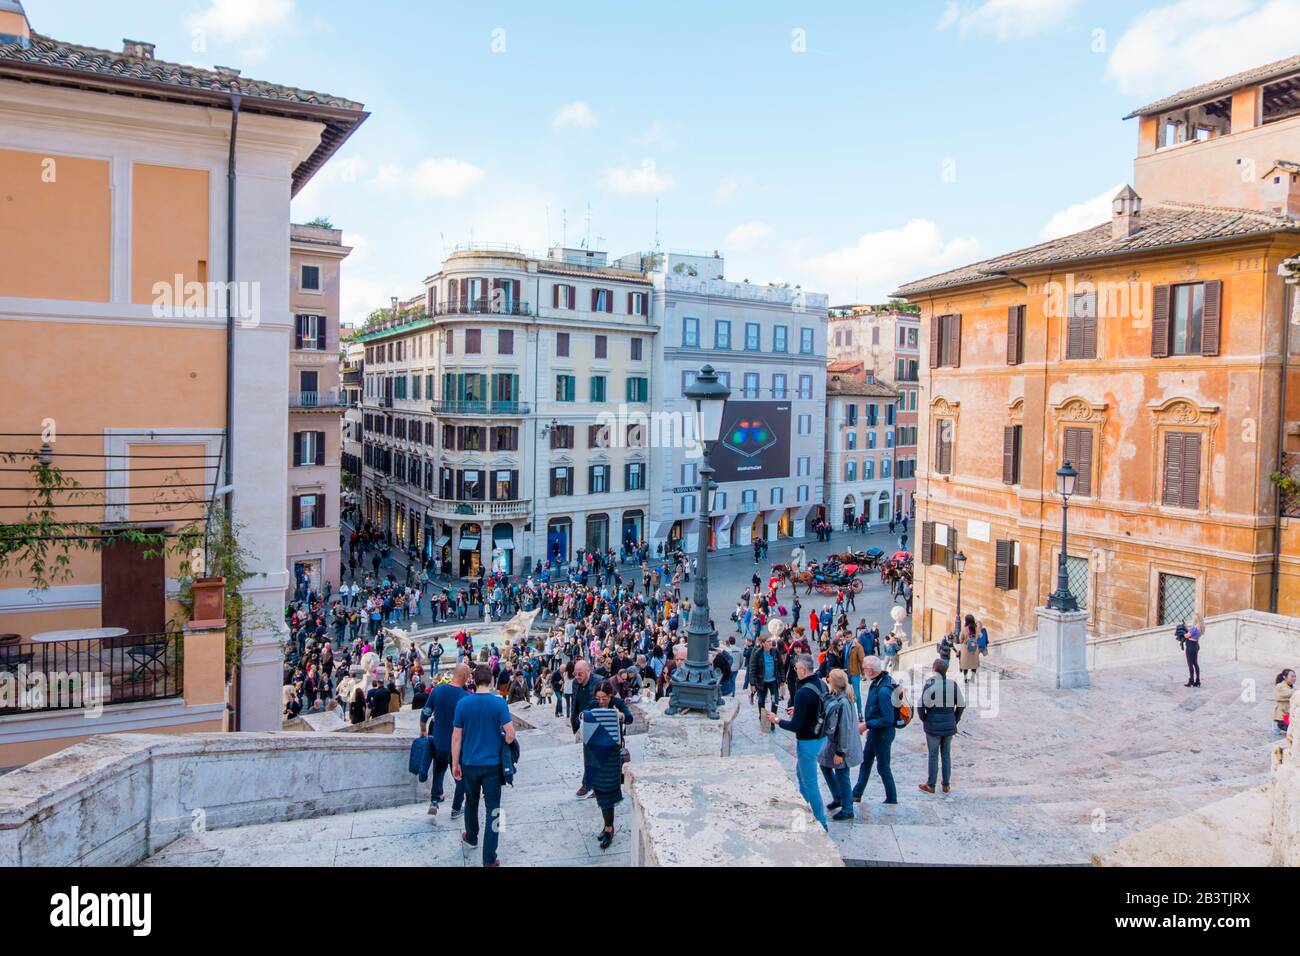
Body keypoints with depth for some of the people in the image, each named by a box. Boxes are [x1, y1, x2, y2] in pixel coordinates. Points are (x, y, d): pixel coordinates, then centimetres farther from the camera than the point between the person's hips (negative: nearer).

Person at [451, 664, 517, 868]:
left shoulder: (463, 703, -6)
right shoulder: (499, 703, -12)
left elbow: (456, 737, -3)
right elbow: (510, 734, -16)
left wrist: (455, 764, 5)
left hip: (469, 763, 2)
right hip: (492, 763, -2)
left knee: (471, 802, 24)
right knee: (493, 809, 4)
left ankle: (471, 838, 46)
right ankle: (489, 859, 5)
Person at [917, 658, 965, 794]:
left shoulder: (930, 684, -14)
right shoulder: (953, 684, 0)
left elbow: (921, 706, -17)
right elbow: (961, 706, 7)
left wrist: (924, 719, 0)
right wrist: (954, 720, 16)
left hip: (933, 726, -4)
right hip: (949, 726, 4)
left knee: (933, 755, 5)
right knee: (946, 755, 14)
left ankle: (930, 785, 13)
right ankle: (946, 785, 21)